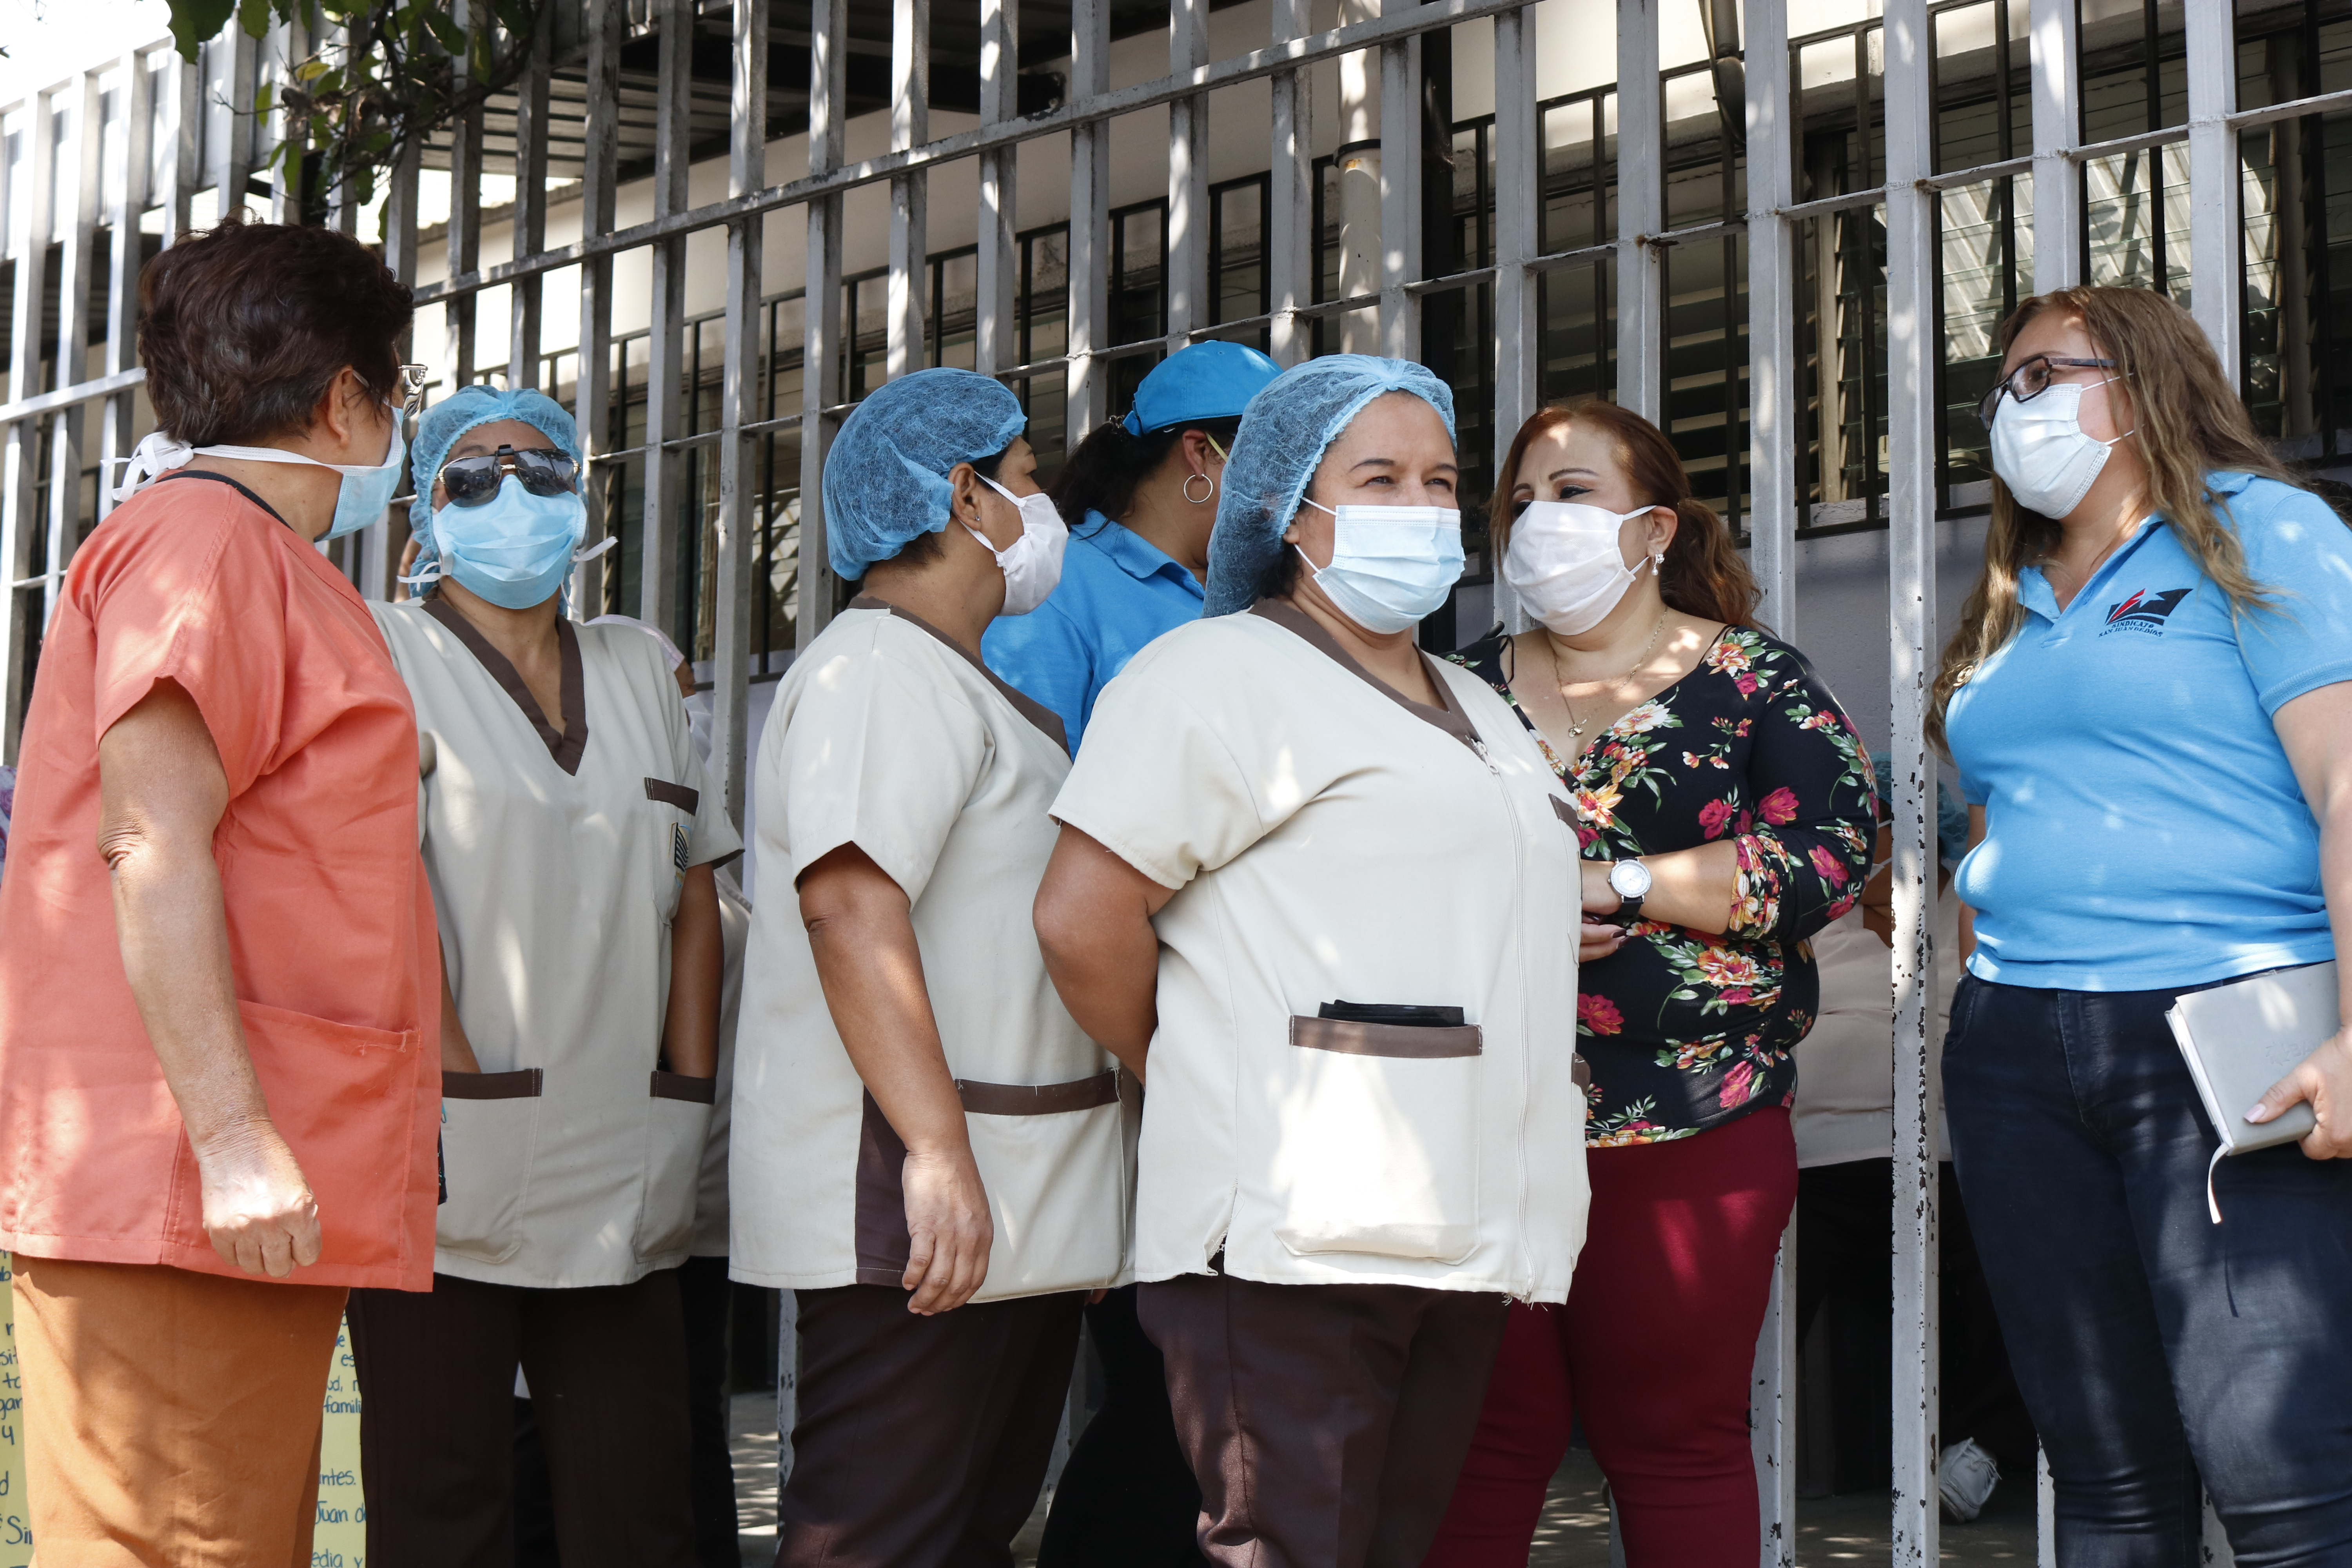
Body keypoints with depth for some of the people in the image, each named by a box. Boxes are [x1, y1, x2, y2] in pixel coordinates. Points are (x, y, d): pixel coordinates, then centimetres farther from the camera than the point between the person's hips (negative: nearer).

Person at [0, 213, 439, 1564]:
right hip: (176, 1199, -10)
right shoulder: (203, 540, -7)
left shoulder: (267, 566, 24)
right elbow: (150, 841, -17)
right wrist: (233, 1135, -22)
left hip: (237, 1205, 10)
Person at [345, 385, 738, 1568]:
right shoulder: (383, 654, 2)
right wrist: (462, 1097, -15)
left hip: (624, 1187, 5)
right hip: (449, 1171, -4)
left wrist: (687, 1102, 7)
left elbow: (693, 900, 17)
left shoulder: (640, 673, 19)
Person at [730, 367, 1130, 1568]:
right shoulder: (879, 670, -11)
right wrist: (936, 1149, -30)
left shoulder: (972, 692, 24)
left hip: (1022, 1218, 11)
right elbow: (849, 904, -24)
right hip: (919, 1211, -10)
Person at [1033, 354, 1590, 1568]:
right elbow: (1082, 919, -13)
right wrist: (1201, 1089, 0)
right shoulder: (1221, 674, -4)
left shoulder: (1475, 710, 24)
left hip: (1461, 1235, 8)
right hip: (1293, 1238, -8)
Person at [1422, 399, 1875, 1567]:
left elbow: (1829, 854, -9)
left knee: (1676, 1441, 1)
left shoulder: (1757, 682, 3)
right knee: (1479, 1440, 3)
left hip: (1688, 1132, -3)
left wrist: (1606, 881, -12)